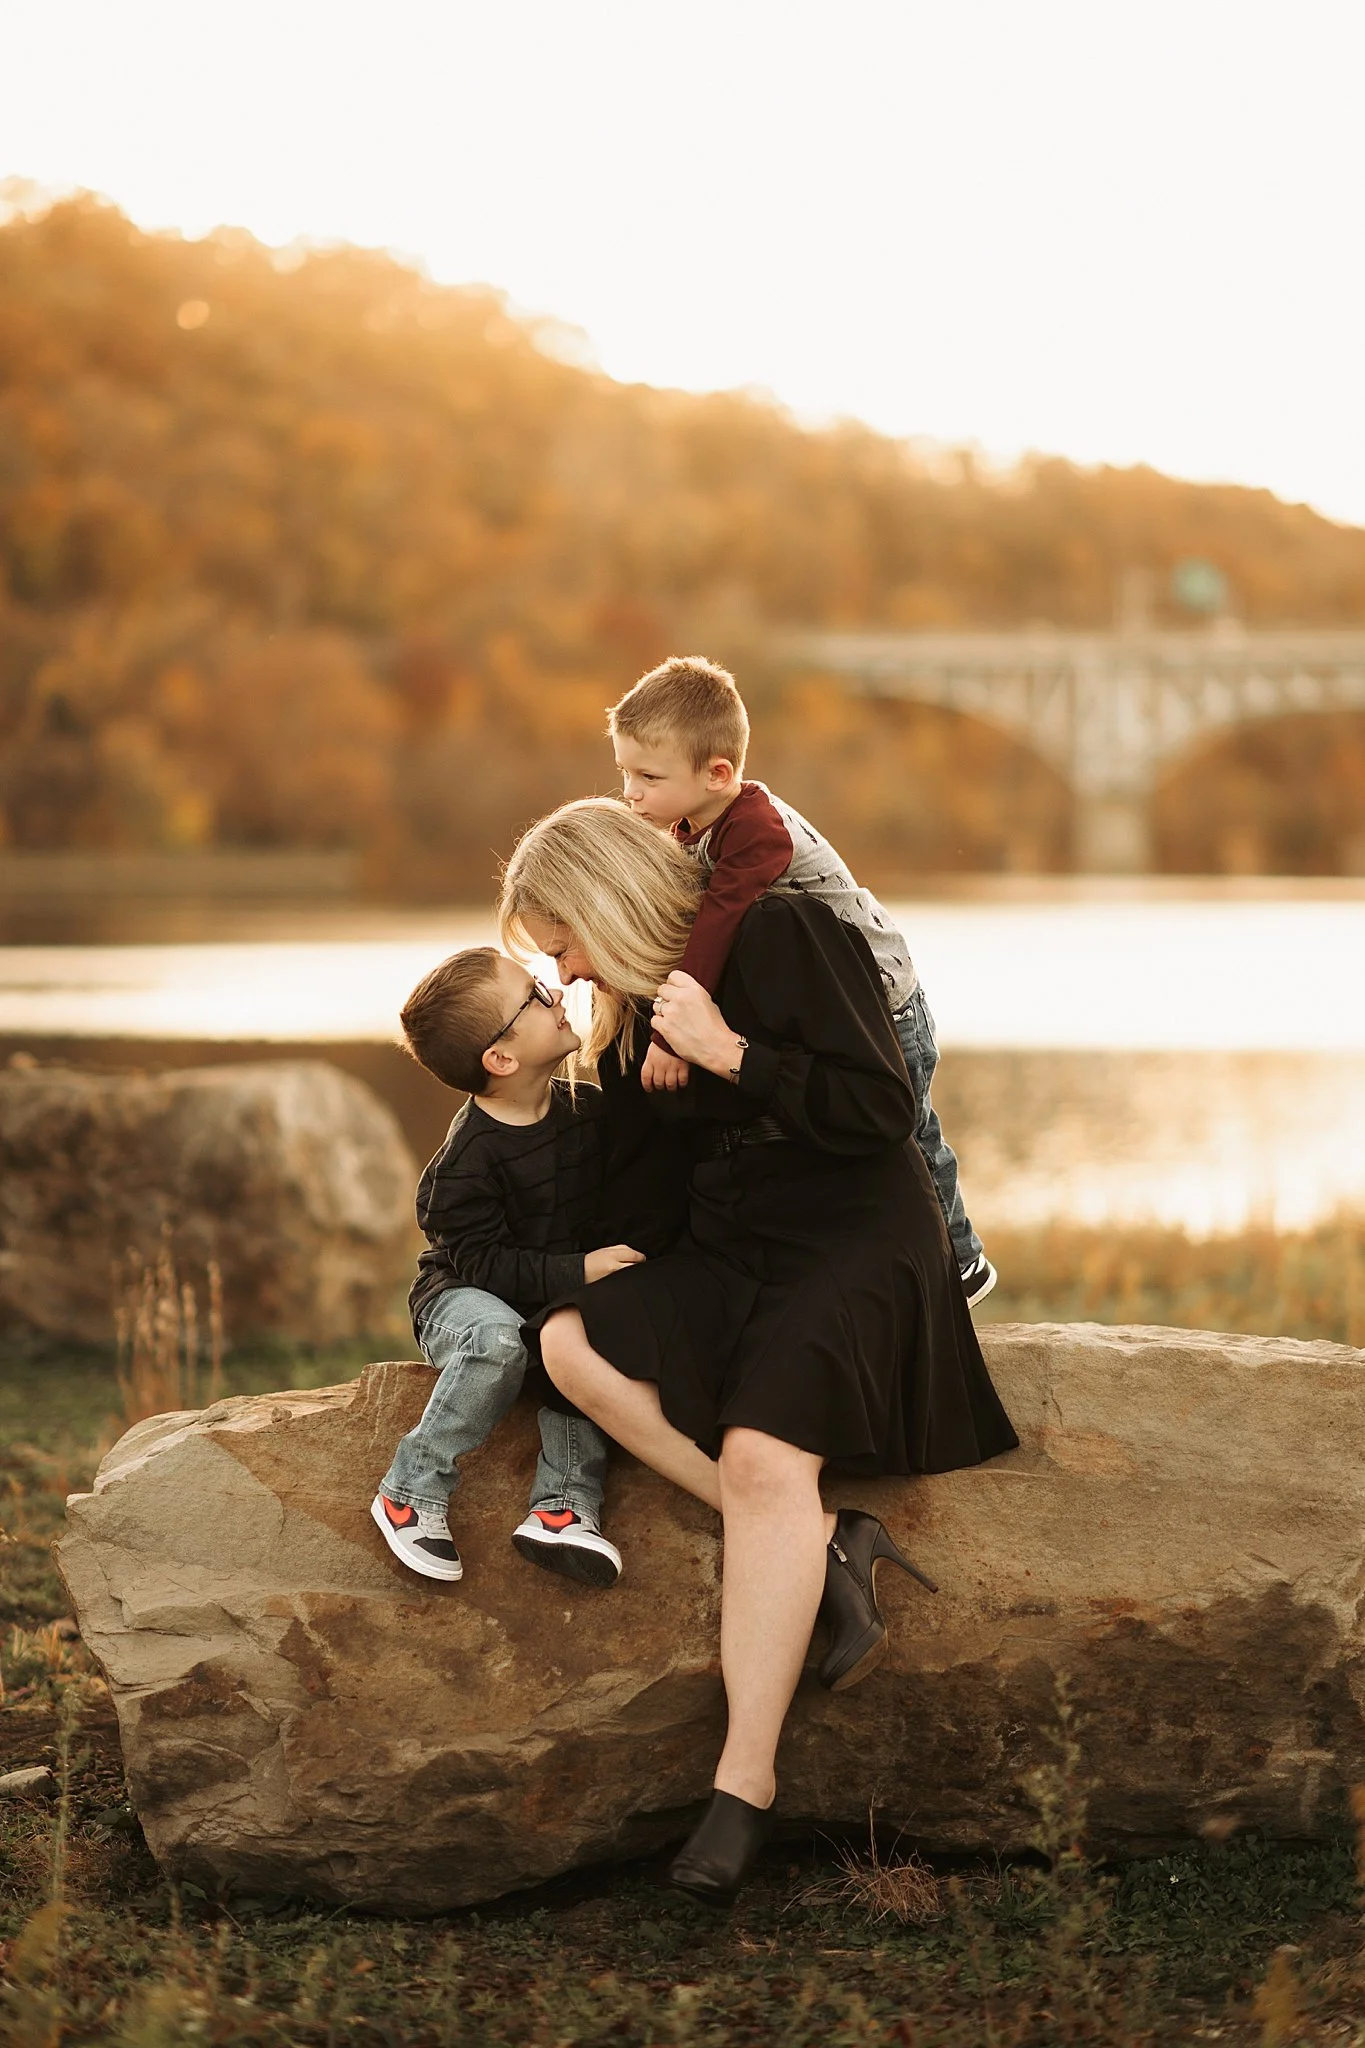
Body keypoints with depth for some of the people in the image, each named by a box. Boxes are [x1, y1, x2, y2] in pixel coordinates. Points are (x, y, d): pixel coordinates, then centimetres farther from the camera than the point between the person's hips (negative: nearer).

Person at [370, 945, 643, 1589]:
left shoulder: (588, 1108, -2)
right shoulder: (468, 1157, -21)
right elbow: (485, 1261, -23)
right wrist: (579, 1270, -31)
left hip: (562, 1297, 5)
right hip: (461, 1295, -5)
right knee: (498, 1340, -37)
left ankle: (564, 1504, -27)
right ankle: (412, 1492, -21)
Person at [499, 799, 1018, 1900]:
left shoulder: (786, 932, -11)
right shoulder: (645, 999, 13)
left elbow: (883, 1112, -18)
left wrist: (731, 1052, -18)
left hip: (856, 1242, -8)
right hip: (730, 1252, 8)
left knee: (761, 1457, -30)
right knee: (572, 1344, -18)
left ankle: (746, 1780, -27)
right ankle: (825, 1543, -19)